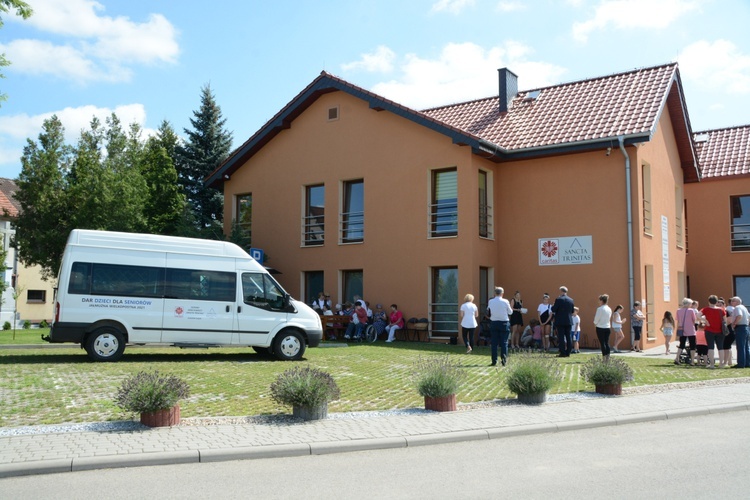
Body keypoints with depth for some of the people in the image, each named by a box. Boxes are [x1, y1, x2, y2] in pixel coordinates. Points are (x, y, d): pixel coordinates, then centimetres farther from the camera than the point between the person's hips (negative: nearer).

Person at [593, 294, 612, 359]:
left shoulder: (600, 309, -14)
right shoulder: (609, 309, 8)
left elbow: (596, 320, -11)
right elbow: (609, 319, 14)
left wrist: (595, 323, 11)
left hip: (600, 328, -6)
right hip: (607, 327, 6)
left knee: (602, 343, -2)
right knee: (607, 342, 9)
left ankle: (604, 358, -3)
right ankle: (608, 357, 7)